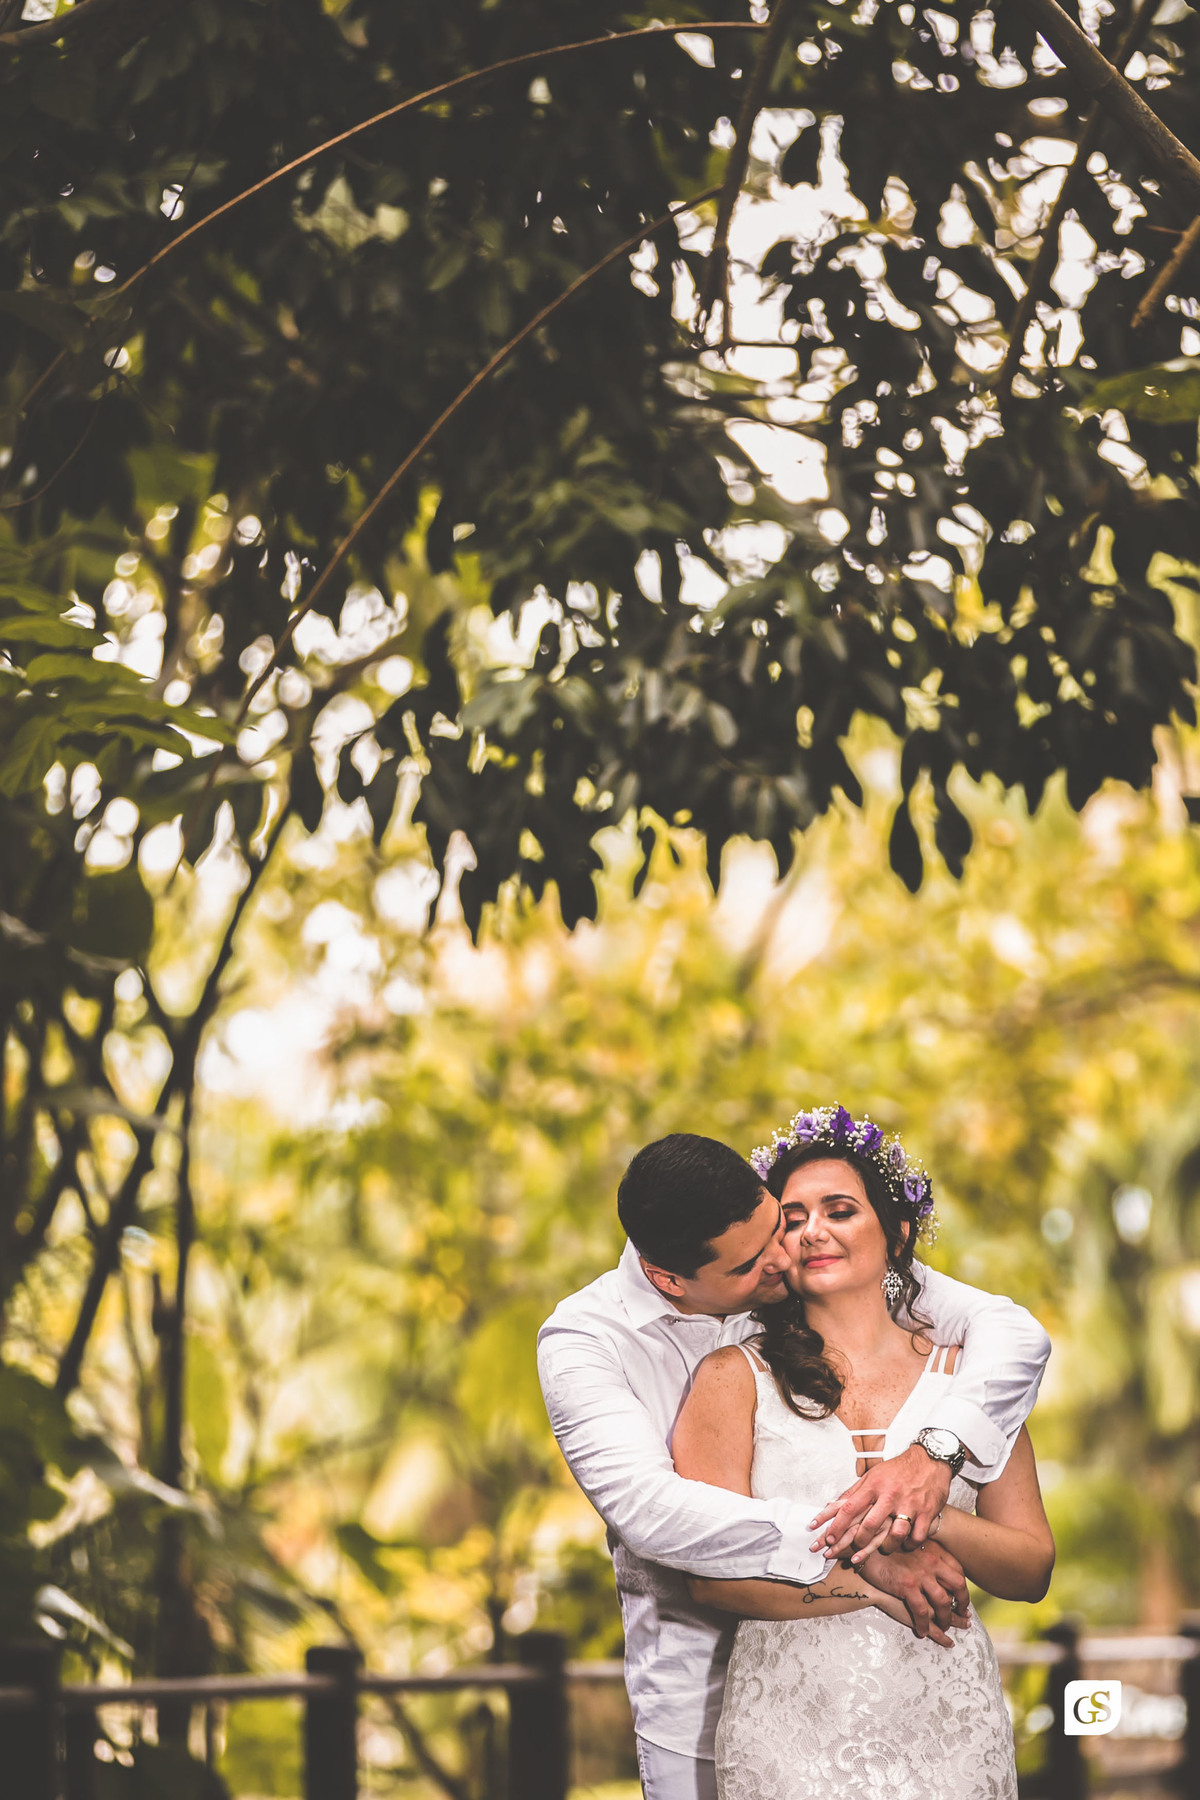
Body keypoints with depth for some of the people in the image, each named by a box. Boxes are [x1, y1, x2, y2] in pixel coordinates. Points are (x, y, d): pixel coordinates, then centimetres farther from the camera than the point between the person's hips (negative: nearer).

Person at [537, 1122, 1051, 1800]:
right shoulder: (583, 1340, -14)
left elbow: (1013, 1328, -10)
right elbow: (646, 1508, -29)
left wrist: (937, 1448, -31)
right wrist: (853, 1547, -35)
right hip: (705, 1691, -2)